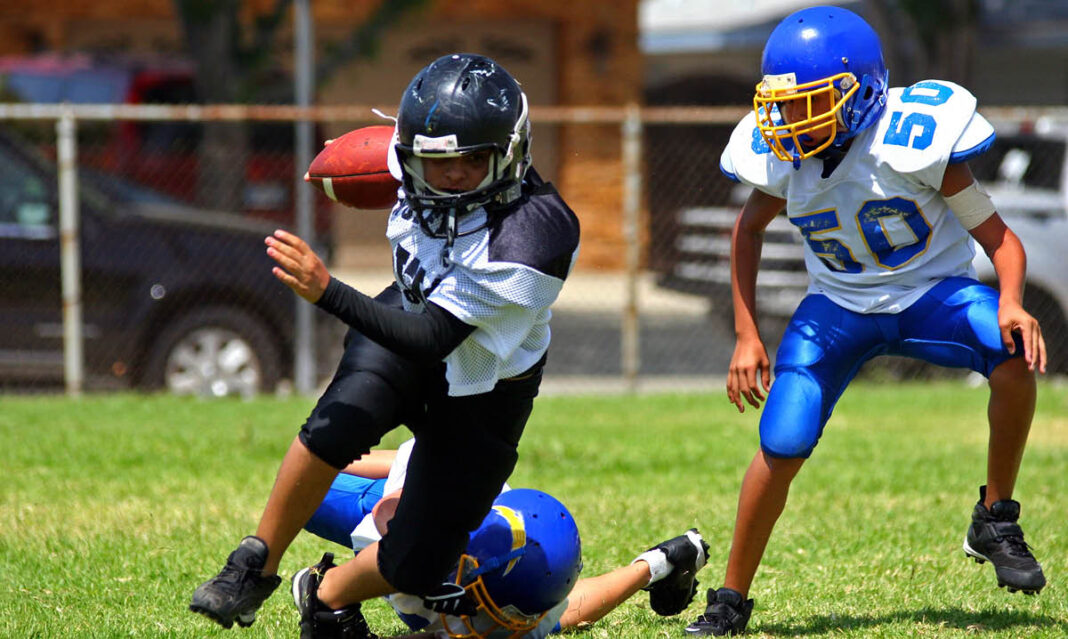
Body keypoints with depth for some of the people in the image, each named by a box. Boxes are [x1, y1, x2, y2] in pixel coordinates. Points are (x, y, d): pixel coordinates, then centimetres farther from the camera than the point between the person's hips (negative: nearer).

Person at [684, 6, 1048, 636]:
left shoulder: (914, 142, -25)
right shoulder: (785, 158, -13)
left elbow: (997, 234, -16)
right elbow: (749, 228, 10)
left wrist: (1011, 303, -36)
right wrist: (747, 336, 6)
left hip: (932, 290, -2)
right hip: (839, 306, 2)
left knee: (1015, 355, -33)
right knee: (780, 449, -12)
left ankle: (995, 522, -13)